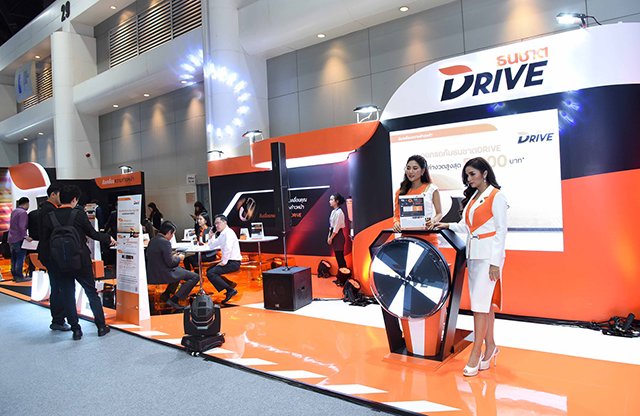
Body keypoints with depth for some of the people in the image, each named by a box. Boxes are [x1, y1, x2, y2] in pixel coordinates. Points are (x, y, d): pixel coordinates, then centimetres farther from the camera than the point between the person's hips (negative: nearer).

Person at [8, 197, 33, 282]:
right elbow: (22, 227, -23)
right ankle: (19, 277, -3)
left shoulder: (13, 211, 14)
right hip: (18, 239, -9)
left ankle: (14, 275, 18)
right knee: (20, 258, -5)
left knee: (14, 259, 13)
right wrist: (26, 236, -24)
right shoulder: (23, 213, -14)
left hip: (11, 239, 9)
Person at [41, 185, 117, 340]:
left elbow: (45, 239, 2)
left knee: (67, 295, 13)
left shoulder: (48, 217, -4)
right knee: (92, 293, 11)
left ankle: (76, 329, 16)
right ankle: (101, 327, 16)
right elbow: (92, 233, -3)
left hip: (59, 263, 2)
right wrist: (109, 238, 13)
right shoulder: (79, 214, -12)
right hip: (80, 260, -2)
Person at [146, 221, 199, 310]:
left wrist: (173, 257, 15)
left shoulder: (153, 240, 9)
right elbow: (170, 263, -19)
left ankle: (166, 294, 24)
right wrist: (179, 258, 0)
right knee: (195, 277, -8)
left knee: (180, 270, 36)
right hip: (162, 275, -10)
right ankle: (174, 300, -10)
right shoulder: (165, 242, -19)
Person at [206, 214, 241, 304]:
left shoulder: (228, 232, -14)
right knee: (209, 270, 20)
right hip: (228, 261, 10)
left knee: (211, 274, -19)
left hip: (234, 263, -10)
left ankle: (230, 290, -17)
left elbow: (228, 248, -29)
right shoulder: (222, 234, 16)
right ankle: (230, 284, 12)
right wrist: (211, 237, 13)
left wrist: (224, 262, -22)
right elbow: (212, 247, 28)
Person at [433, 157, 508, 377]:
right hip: (473, 254, 7)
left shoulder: (496, 196, -6)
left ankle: (476, 353, -4)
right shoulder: (472, 197, 17)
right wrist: (449, 225, 5)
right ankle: (490, 347, 21)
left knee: (480, 303, -9)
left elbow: (501, 230, -10)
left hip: (489, 254, -7)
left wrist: (495, 262, -15)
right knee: (485, 302, 11)